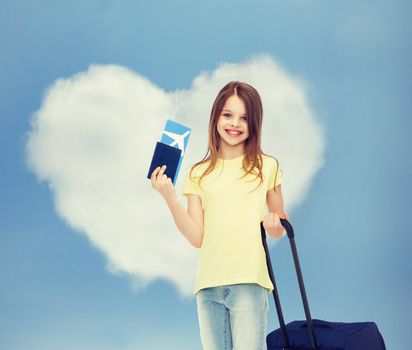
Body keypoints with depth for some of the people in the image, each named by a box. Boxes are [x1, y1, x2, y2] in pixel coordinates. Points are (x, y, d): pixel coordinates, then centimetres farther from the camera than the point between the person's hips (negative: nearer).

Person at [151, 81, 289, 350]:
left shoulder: (266, 167, 7)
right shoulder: (199, 173, 12)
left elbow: (281, 229, 15)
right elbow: (197, 237, 3)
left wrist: (276, 226, -8)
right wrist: (170, 197, -7)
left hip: (249, 281, -2)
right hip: (209, 285, 3)